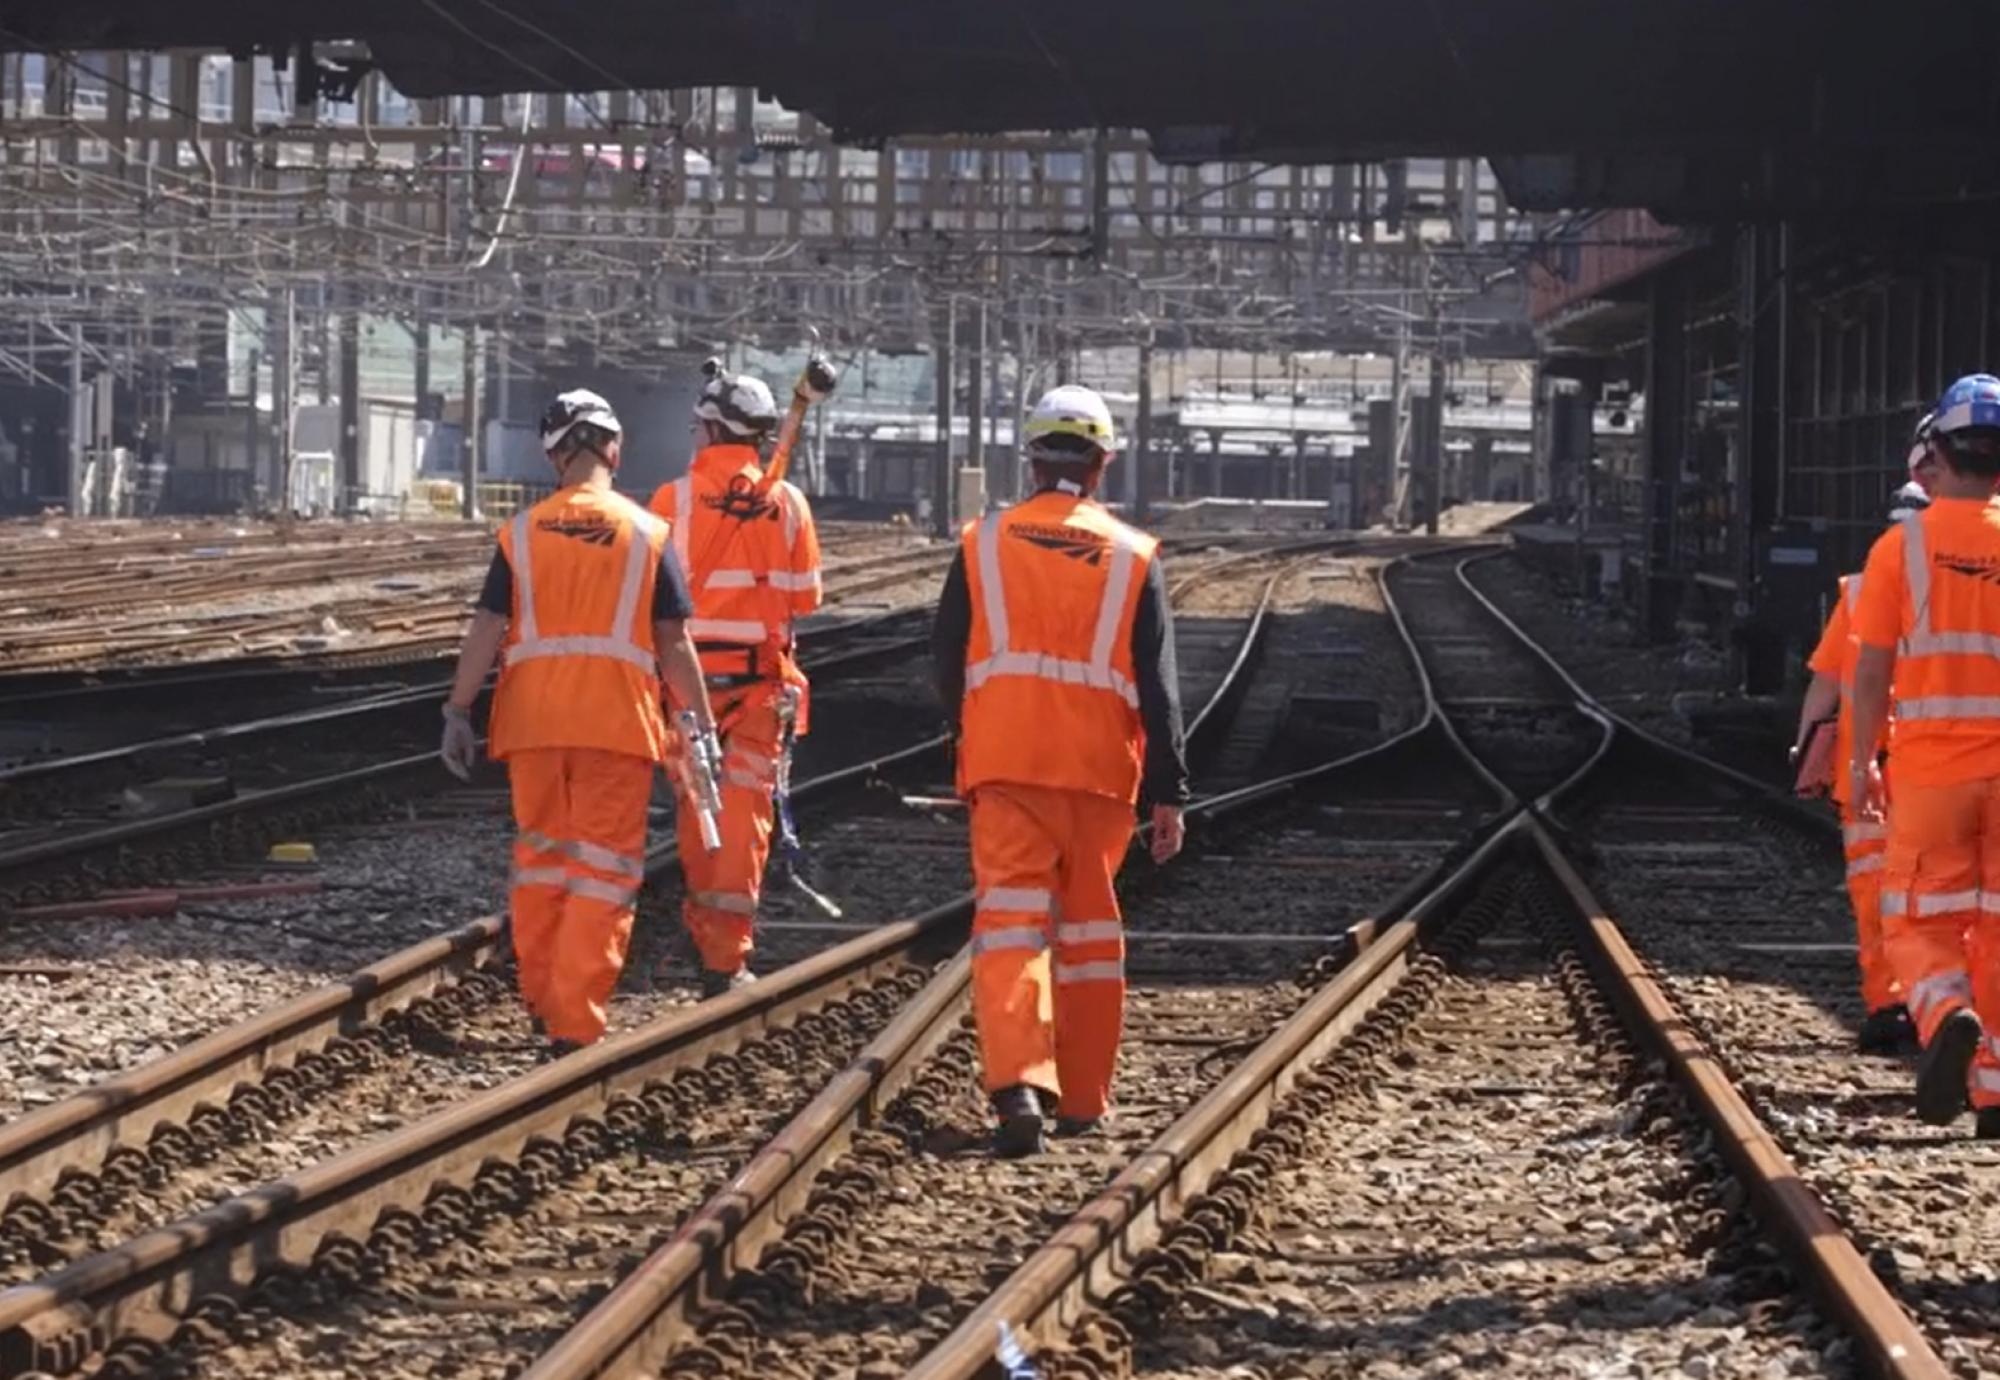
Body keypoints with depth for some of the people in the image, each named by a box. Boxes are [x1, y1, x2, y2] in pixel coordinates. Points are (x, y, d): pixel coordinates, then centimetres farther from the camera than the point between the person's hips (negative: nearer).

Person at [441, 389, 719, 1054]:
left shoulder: (522, 532, 4)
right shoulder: (646, 533, 0)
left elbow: (487, 629, -1)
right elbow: (674, 642, 0)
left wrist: (458, 711, 3)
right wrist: (701, 723, 6)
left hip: (534, 720, 2)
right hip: (617, 723, -2)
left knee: (539, 856, 17)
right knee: (604, 871, 1)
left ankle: (541, 996, 27)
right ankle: (574, 1024, -5)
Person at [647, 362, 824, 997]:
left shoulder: (674, 498, -8)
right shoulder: (788, 503, -1)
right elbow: (806, 598, 4)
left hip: (691, 669, -1)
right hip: (762, 675, 1)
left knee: (695, 808, 15)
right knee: (745, 808, 2)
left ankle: (705, 932, 25)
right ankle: (727, 957, -3)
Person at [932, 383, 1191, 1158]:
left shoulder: (982, 543, 4)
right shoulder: (1133, 556, 3)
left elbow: (946, 664, 10)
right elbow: (1158, 686, 1)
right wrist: (1169, 794, 3)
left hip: (1003, 764, -1)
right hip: (1100, 770, 1)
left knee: (1010, 919, -6)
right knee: (1089, 927, 13)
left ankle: (1017, 1083, -25)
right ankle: (1084, 1098, 19)